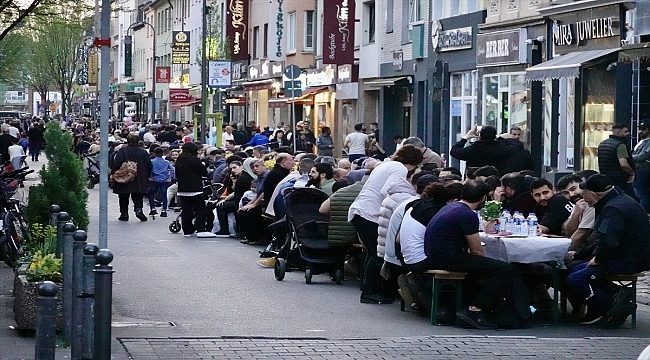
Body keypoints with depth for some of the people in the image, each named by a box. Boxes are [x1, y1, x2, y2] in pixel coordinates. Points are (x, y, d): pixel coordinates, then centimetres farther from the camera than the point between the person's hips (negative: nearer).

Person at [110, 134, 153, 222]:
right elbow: (149, 166, 3)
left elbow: (116, 164, -12)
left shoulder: (122, 151, -8)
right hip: (139, 181, 2)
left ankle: (124, 214, 10)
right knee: (137, 198, 7)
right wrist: (147, 177, 13)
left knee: (124, 198, 10)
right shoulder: (143, 152, 0)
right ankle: (138, 210, -16)